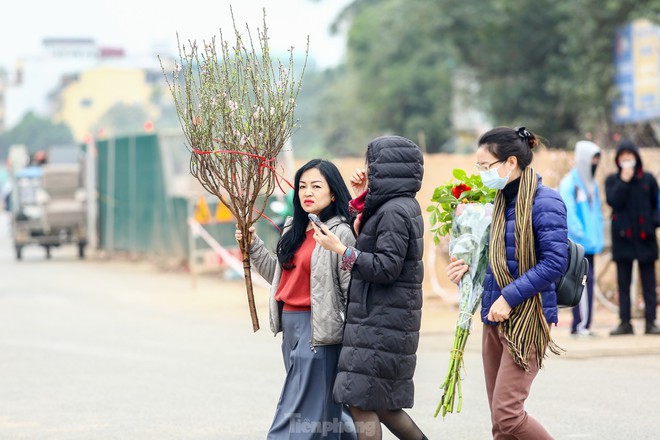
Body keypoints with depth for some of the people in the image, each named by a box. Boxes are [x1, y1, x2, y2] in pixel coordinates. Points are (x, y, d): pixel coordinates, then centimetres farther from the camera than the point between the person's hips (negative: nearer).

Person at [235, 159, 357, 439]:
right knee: (324, 407, 14)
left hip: (318, 328, -8)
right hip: (290, 324, 8)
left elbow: (352, 288, -13)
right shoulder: (295, 230, 13)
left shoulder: (341, 233, -11)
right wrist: (253, 246, 10)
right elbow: (279, 275, 19)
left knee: (298, 409, -7)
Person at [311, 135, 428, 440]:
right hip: (383, 320, 10)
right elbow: (368, 241, 23)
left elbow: (386, 268, -21)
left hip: (380, 322, -10)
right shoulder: (404, 206, 14)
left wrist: (340, 249, -18)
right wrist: (361, 200, 14)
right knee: (378, 402, 16)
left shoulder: (394, 211, -17)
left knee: (361, 402, -6)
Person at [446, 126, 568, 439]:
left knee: (507, 414, -15)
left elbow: (554, 263, -19)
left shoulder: (544, 202, -11)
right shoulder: (503, 201, 14)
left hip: (527, 319, -8)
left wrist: (509, 298, -20)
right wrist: (468, 271, 6)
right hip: (495, 319, 9)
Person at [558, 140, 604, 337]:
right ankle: (582, 324, -14)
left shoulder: (591, 184, 17)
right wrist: (582, 236, -16)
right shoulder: (569, 183, -7)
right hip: (576, 243, -8)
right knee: (584, 279, -14)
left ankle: (579, 326, 9)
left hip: (589, 243, 8)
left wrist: (598, 238, 10)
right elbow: (569, 213, -13)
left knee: (585, 281, 6)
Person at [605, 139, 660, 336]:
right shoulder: (612, 181, 6)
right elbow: (613, 201, -10)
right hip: (622, 238, 0)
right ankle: (625, 323, 6)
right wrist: (624, 182, -14)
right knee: (623, 283, 3)